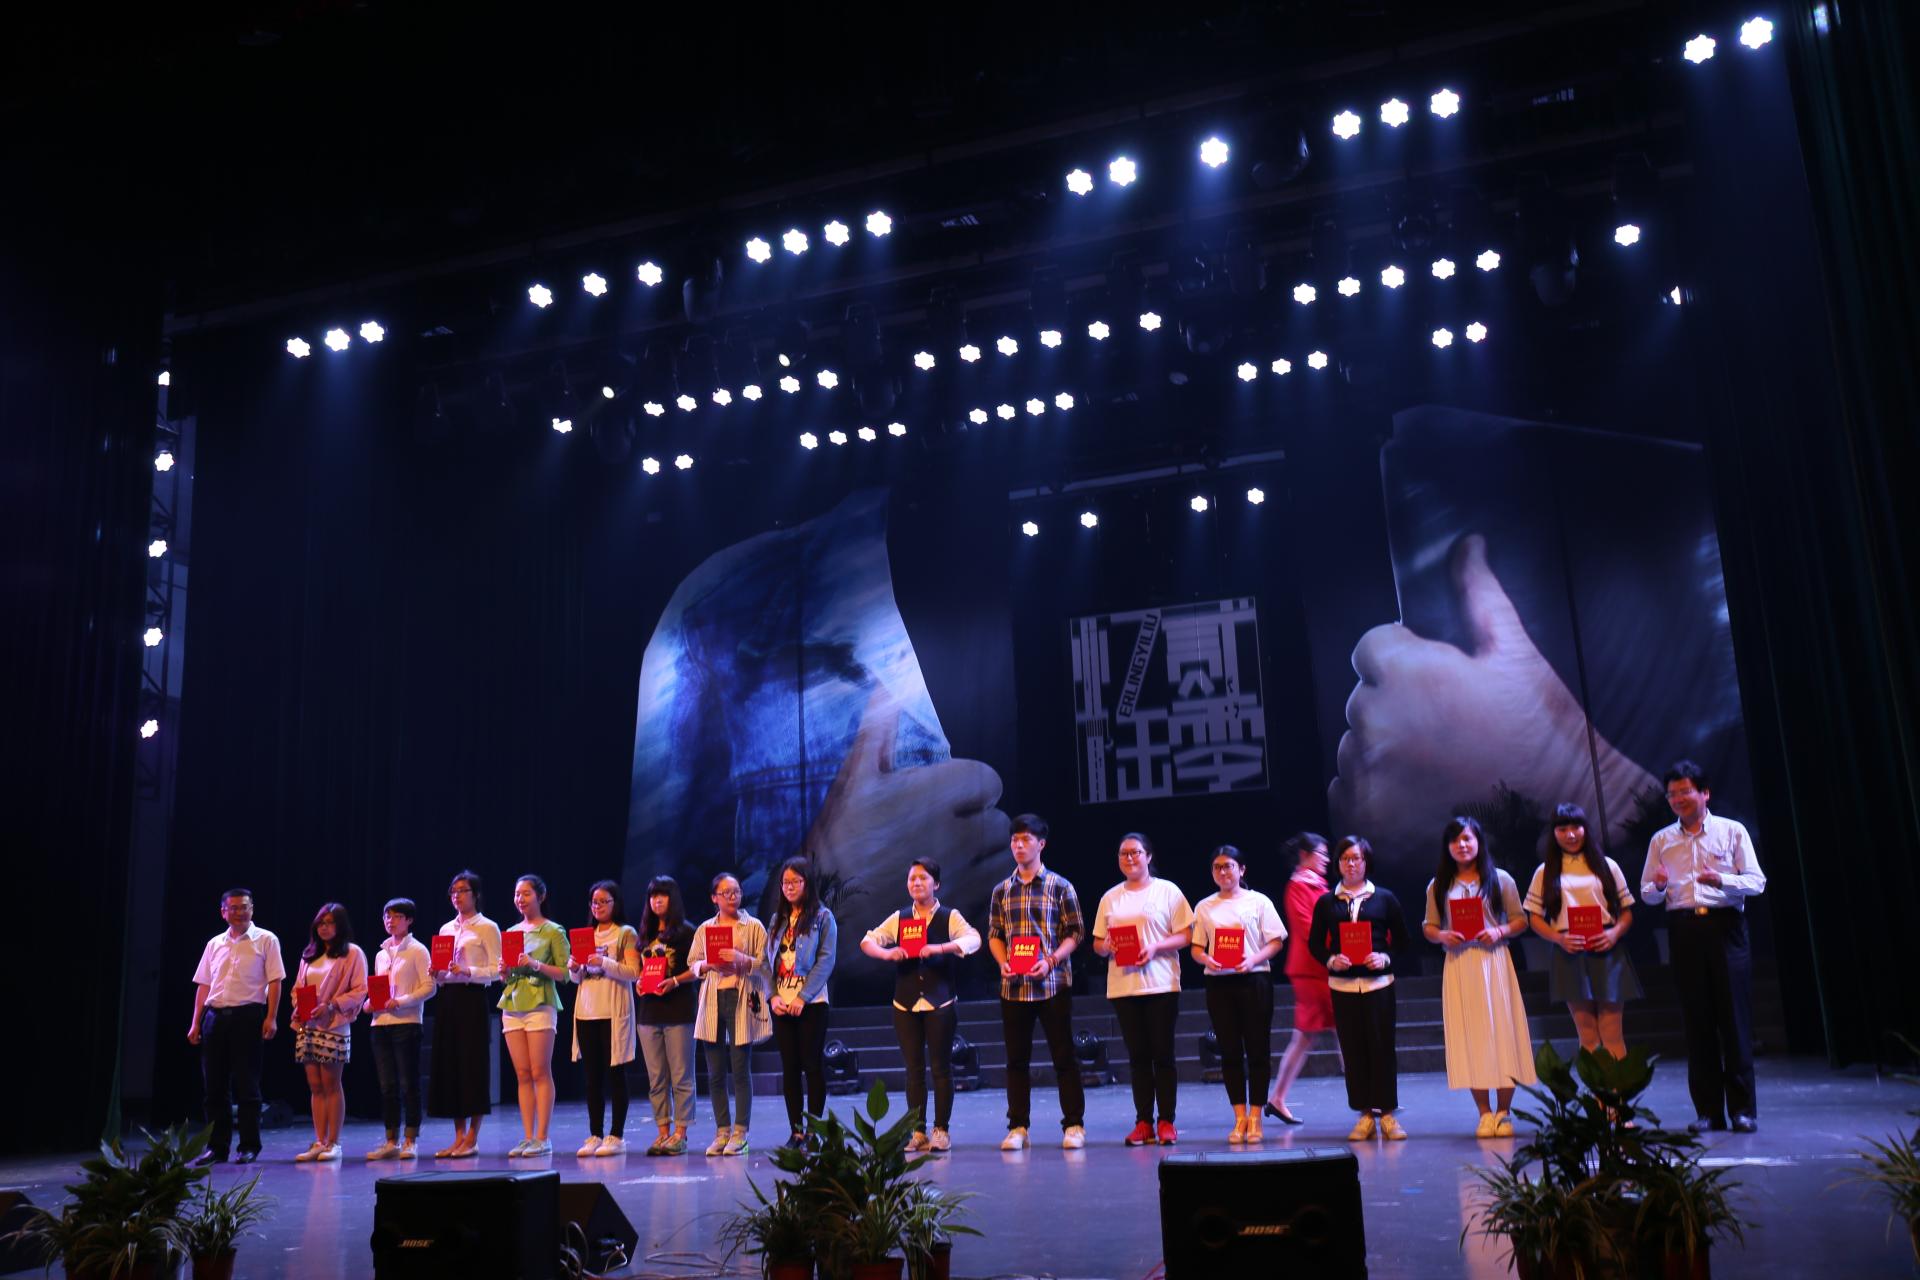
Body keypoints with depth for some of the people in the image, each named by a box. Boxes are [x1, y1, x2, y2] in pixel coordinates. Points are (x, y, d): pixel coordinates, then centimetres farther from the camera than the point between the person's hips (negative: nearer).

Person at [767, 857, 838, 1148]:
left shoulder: (823, 917, -1)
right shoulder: (778, 920, 14)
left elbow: (826, 960, -8)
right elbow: (770, 961, 10)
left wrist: (803, 997, -15)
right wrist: (773, 996, -6)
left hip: (810, 1003, -4)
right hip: (781, 1004, 5)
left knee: (813, 1065, -1)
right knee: (789, 1067, 6)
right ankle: (796, 1131, 11)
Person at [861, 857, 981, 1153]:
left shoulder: (949, 917, 1)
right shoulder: (898, 918, 9)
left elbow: (973, 939, -16)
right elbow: (868, 940, 1)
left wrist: (940, 948, -31)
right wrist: (887, 953, -20)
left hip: (941, 1003, -3)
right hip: (906, 1004, 3)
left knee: (941, 1067, 0)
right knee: (914, 1069, 5)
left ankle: (941, 1130, 9)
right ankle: (917, 1131, 12)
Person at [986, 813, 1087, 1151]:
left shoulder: (1060, 887, 0)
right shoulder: (1001, 891, 10)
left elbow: (1075, 933, -2)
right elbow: (994, 935, 13)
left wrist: (1051, 961, -15)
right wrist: (1003, 962, -6)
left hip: (1053, 984, -3)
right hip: (1013, 987, 3)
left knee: (1064, 1057, 1)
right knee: (1016, 1059, 7)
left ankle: (1074, 1125, 9)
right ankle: (1017, 1127, 15)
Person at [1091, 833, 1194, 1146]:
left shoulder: (1167, 891, 3)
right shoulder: (1110, 898, 13)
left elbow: (1186, 936, -1)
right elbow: (1097, 943, 15)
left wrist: (1155, 947, -16)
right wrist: (1106, 947, -8)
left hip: (1161, 985, -3)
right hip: (1123, 987, 3)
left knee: (1162, 1054, 0)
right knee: (1137, 1055, 5)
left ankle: (1166, 1122, 6)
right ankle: (1143, 1123, 9)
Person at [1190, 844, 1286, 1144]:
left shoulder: (1258, 901, 3)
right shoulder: (1205, 907, 11)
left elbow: (1276, 941, 0)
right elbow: (1196, 948, 10)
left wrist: (1254, 959, -17)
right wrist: (1206, 960, -12)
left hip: (1253, 979, -2)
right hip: (1218, 982, 2)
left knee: (1257, 1049, 0)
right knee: (1229, 1050, 4)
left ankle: (1255, 1116, 8)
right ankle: (1239, 1117, 11)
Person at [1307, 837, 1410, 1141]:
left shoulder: (1384, 898, 7)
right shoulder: (1326, 902, 8)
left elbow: (1401, 939, 7)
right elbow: (1314, 943, 9)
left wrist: (1385, 957, -11)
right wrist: (1331, 959, -10)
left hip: (1378, 982, -1)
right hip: (1342, 984, 1)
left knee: (1382, 1046, -1)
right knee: (1352, 1049, 2)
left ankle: (1388, 1114, 8)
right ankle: (1364, 1115, 10)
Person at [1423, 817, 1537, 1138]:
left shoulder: (1500, 879, 5)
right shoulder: (1438, 886, 9)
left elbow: (1521, 920, 5)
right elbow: (1429, 927, 10)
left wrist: (1500, 931, -13)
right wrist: (1442, 936, -11)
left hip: (1494, 960, -1)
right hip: (1458, 964, 1)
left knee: (1501, 1030, -1)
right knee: (1469, 1036, 0)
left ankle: (1503, 1112, 8)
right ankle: (1485, 1113, 8)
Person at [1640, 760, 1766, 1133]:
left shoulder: (1732, 832, 6)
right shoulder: (1661, 840, 13)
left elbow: (1757, 882, -1)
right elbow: (1646, 892, 12)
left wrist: (1722, 879, -20)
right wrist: (1658, 886, -11)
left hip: (1725, 925, -2)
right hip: (1684, 930, 2)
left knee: (1735, 1017, -3)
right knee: (1697, 1019, 3)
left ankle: (1743, 1108, 4)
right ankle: (1708, 1110, 9)